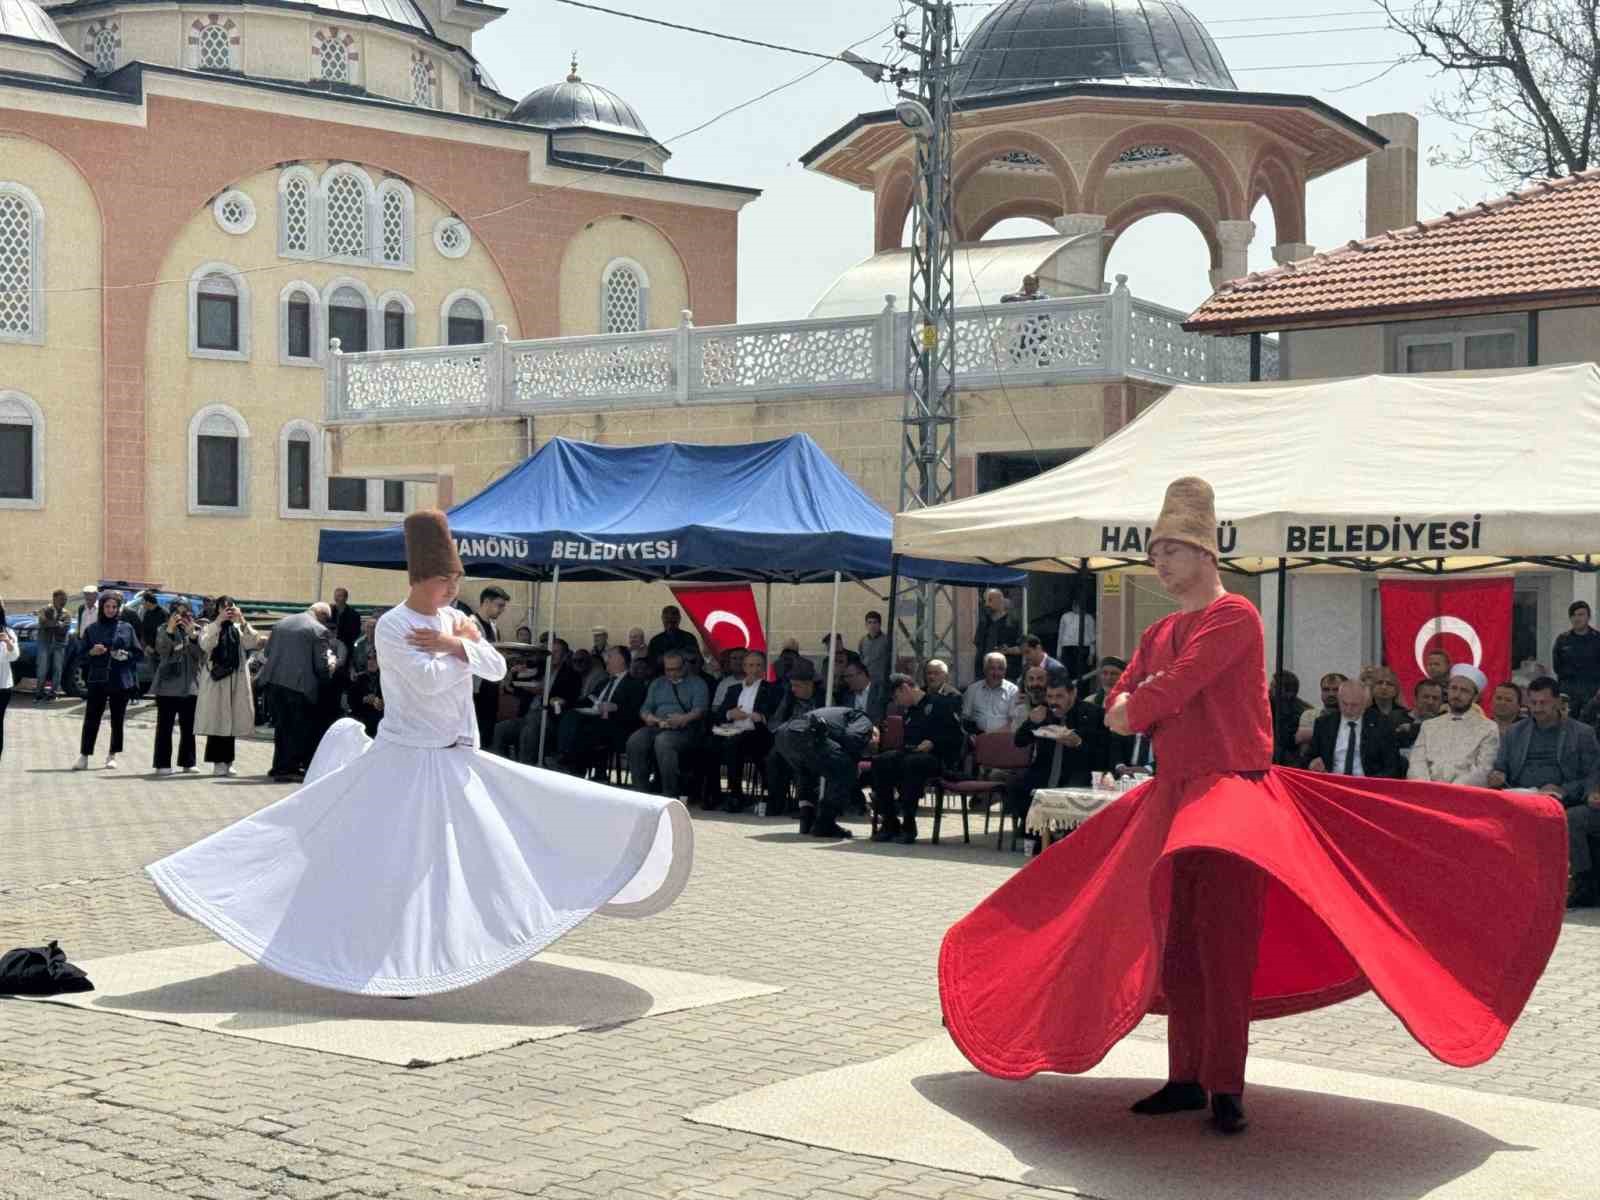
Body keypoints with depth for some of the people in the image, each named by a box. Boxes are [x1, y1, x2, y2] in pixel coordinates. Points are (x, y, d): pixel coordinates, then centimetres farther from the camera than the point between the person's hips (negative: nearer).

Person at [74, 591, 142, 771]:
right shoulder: (92, 629, 7)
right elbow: (82, 655, 9)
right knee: (92, 718, -6)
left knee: (117, 720, 5)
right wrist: (92, 652, -11)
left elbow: (139, 653, 8)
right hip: (98, 680, 0)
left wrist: (126, 655, -11)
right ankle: (83, 756, -4)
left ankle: (112, 756, 15)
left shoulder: (126, 628, 7)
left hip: (121, 680, 0)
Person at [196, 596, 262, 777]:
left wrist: (242, 621, -12)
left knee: (233, 721, 6)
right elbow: (205, 644, -15)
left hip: (237, 682, 3)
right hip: (215, 681, -3)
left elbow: (253, 643, -4)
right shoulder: (210, 628, 5)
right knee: (216, 722, -5)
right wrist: (218, 621, -18)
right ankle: (218, 762, -1)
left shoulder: (239, 629, 13)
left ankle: (228, 762, 14)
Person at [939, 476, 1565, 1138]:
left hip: (1234, 792, -8)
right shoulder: (1159, 633, 17)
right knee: (1174, 945, 8)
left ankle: (1225, 1088, -5)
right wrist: (1137, 704, -10)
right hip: (1170, 797, 8)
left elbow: (1174, 688, -17)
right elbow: (1118, 707, 11)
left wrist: (1137, 710, 1)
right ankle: (1188, 1078, 16)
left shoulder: (1234, 615, -9)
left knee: (1224, 944, -10)